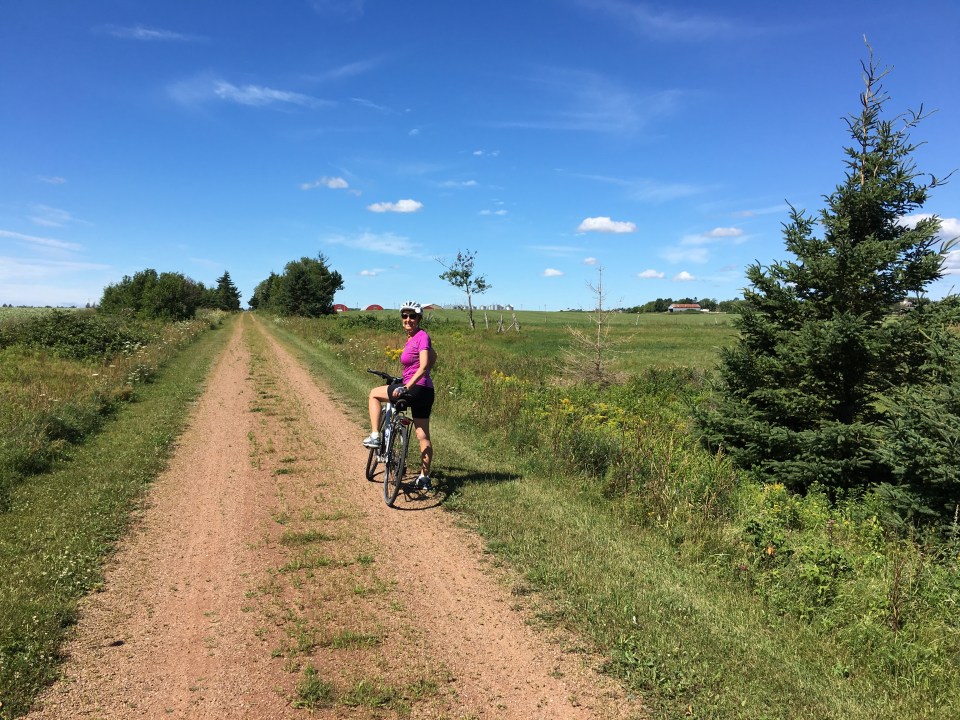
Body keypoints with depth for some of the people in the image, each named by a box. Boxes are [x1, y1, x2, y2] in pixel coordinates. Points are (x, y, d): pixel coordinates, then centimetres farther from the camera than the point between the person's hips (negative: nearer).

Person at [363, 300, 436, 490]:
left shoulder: (421, 336, -13)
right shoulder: (411, 337, 13)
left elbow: (424, 366, -24)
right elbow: (433, 357, 28)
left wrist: (406, 387, -29)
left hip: (415, 389, -9)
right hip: (425, 392, 9)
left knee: (374, 394, 11)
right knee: (423, 436, 11)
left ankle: (375, 437, 11)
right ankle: (424, 478, 16)